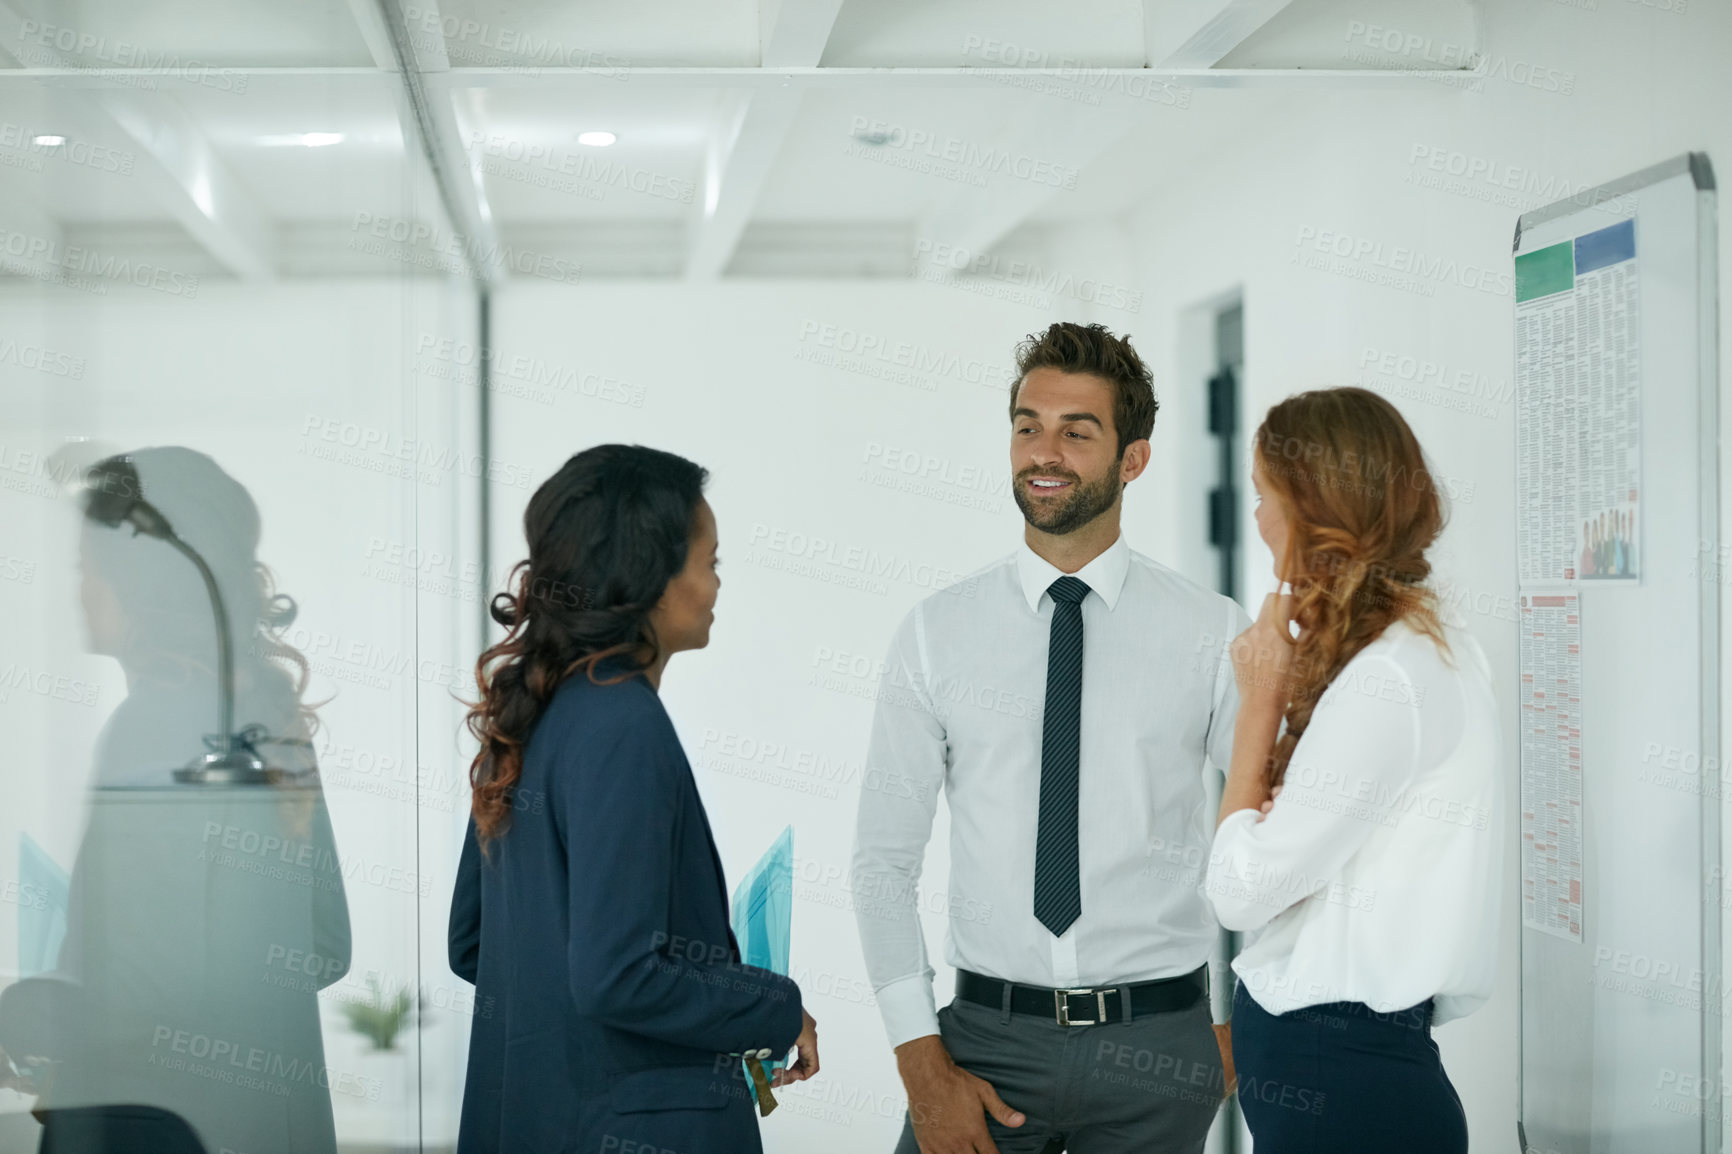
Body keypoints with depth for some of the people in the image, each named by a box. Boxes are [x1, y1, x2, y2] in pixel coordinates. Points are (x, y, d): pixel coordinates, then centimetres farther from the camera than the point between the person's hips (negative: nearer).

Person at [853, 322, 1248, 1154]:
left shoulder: (1211, 633, 0)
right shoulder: (937, 632, 1)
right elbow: (883, 858, 0)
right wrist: (922, 1060, -7)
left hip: (1156, 1047, 0)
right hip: (988, 1031, 0)